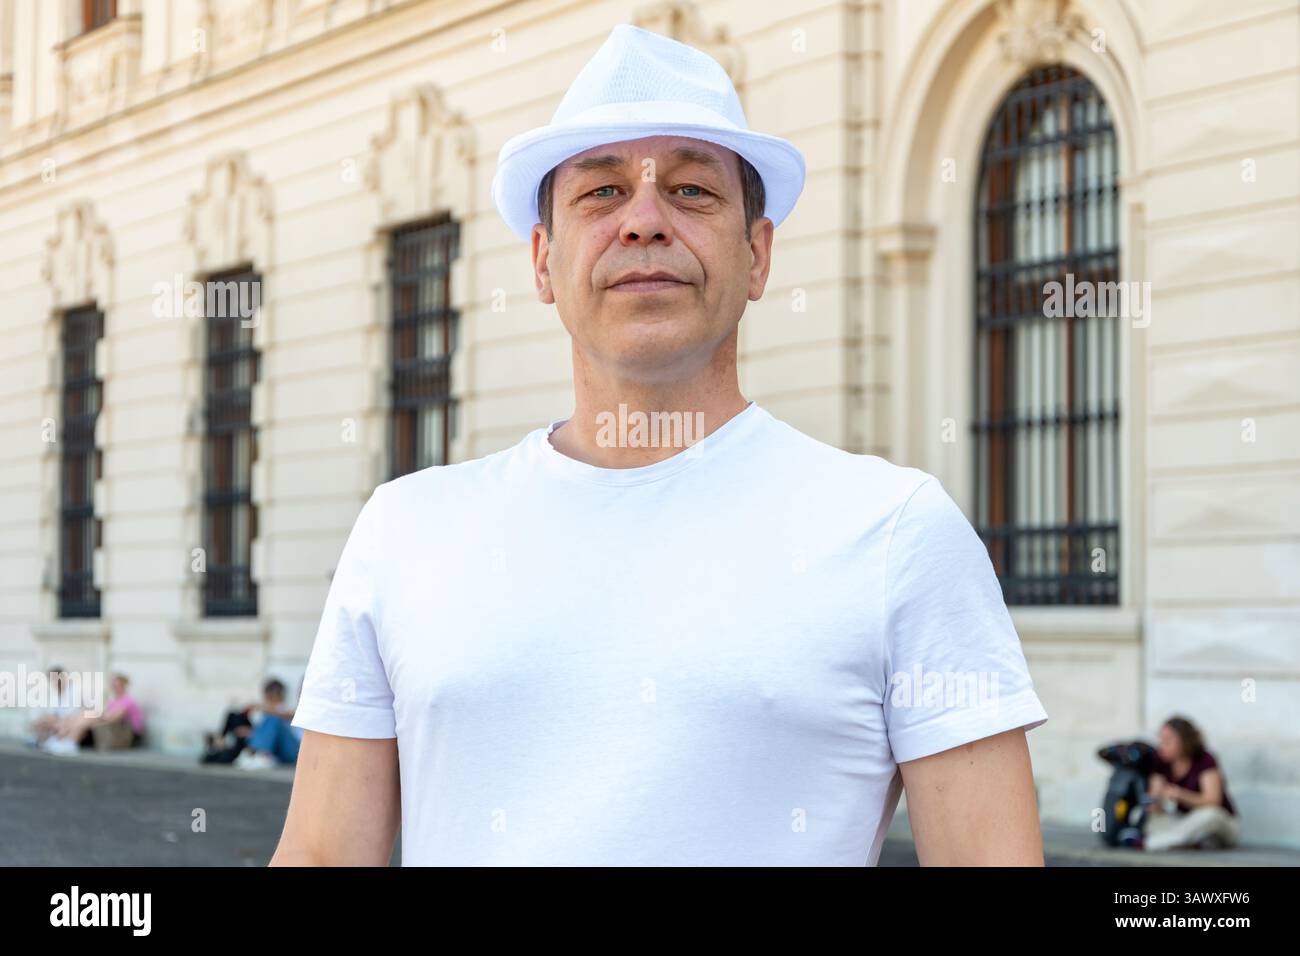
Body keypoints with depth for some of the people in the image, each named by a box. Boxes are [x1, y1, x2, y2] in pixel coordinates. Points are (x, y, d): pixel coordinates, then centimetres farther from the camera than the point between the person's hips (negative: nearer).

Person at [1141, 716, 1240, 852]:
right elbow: (1157, 810, -7)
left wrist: (1180, 795, -42)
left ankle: (1150, 842, -37)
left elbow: (1213, 801, -28)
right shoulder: (1161, 763, -5)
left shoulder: (1205, 761, -17)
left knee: (1209, 814, -38)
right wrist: (1153, 802, -32)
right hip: (1185, 822, 4)